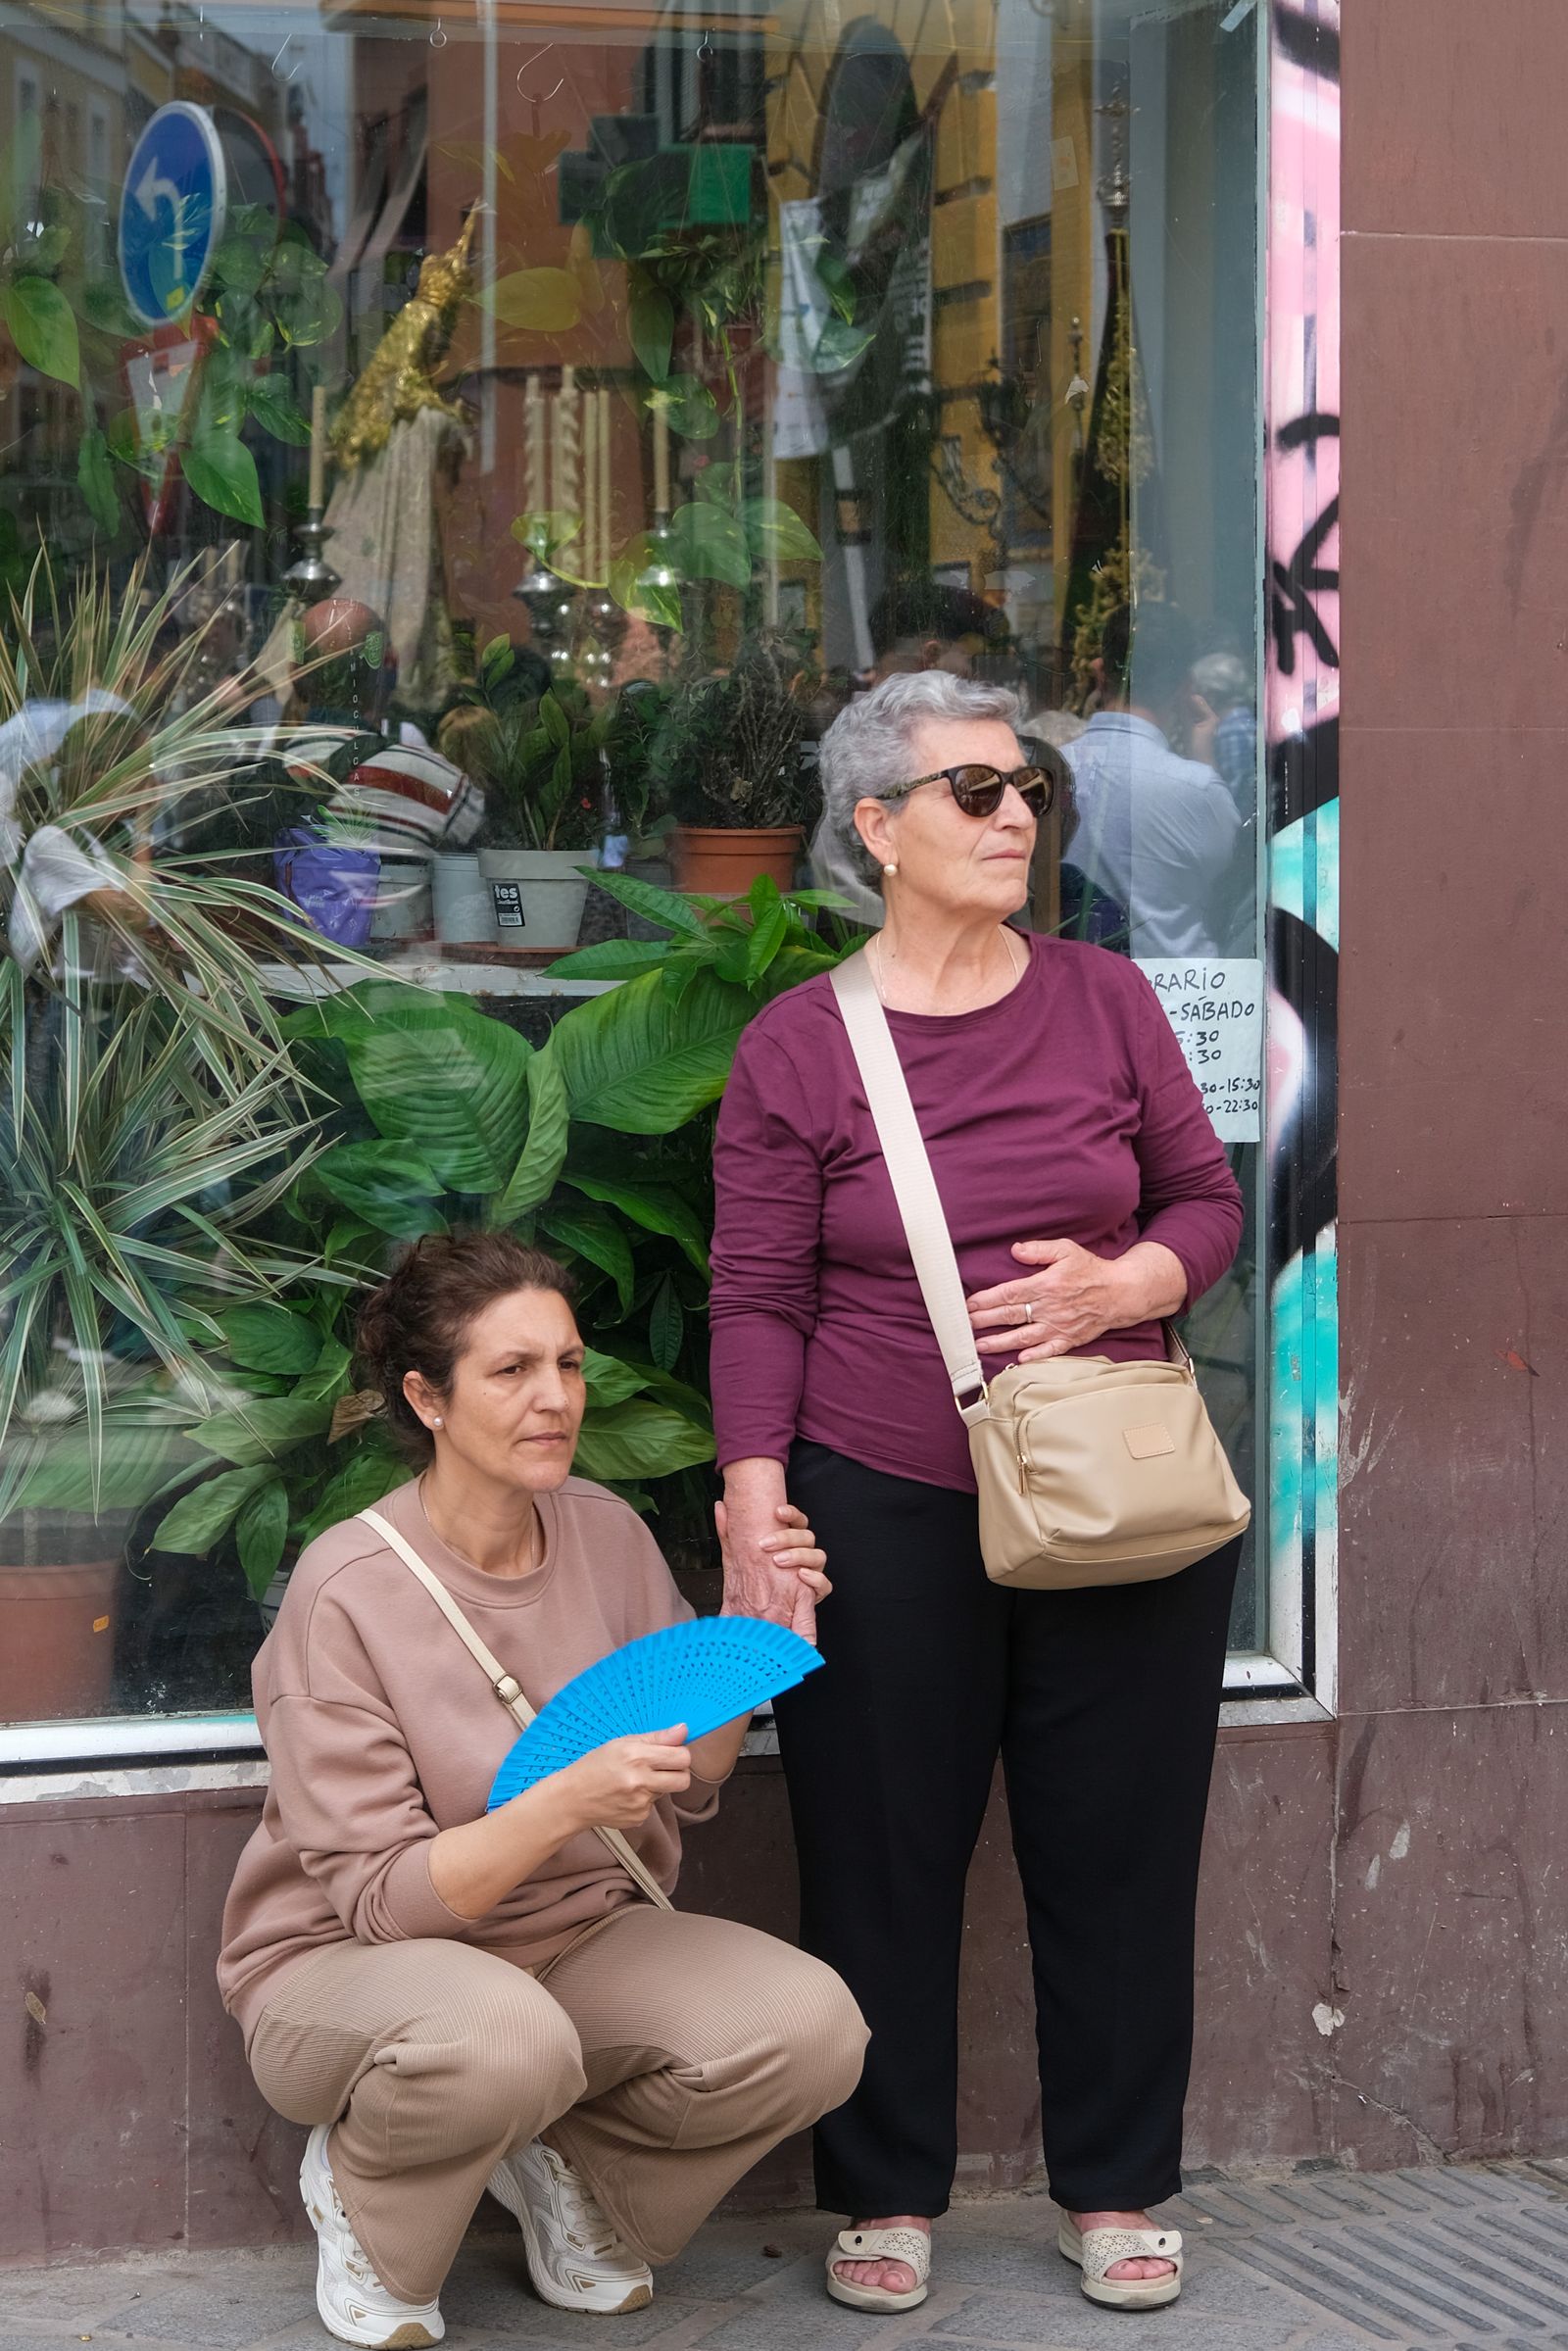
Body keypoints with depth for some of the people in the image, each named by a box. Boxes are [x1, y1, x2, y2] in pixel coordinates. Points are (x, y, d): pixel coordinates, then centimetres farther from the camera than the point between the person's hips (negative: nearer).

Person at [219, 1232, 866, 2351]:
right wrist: (570, 1802, -35)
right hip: (349, 1961, -5)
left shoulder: (606, 1532, -2)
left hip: (581, 1938, 5)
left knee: (809, 2025, -23)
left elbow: (691, 1787, 6)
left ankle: (569, 2170, 7)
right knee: (498, 2035, -40)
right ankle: (358, 2193, -4)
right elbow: (383, 1896, -20)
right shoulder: (348, 1588, -18)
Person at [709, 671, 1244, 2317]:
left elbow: (1209, 1201, 10)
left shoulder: (1104, 1000, 4)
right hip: (883, 1517, -2)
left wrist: (1124, 1285, -11)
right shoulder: (797, 1047, -2)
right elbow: (759, 1302, -3)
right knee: (882, 1858, 4)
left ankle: (1113, 2193, 22)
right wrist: (754, 1514, -11)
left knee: (1118, 1850, 7)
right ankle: (888, 2198, 19)